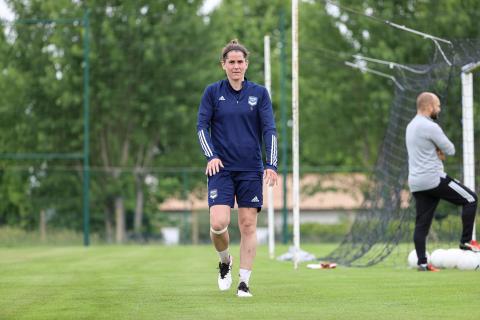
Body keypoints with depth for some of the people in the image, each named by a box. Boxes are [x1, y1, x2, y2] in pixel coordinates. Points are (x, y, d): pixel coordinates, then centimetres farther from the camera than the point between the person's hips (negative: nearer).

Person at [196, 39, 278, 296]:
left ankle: (244, 282, 7)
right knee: (218, 223, -14)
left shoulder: (259, 93, 4)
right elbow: (202, 126, 4)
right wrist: (211, 155, -11)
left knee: (248, 225, -1)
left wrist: (271, 164, -8)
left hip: (251, 169, 1)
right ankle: (225, 261, 16)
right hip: (221, 169, -1)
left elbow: (269, 129, 2)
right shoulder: (213, 92, 4)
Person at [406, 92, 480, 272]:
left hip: (416, 183, 9)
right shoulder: (430, 127, -14)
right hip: (433, 179, -9)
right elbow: (450, 150, -10)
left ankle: (422, 263, 1)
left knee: (421, 224, 7)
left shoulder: (411, 126, 17)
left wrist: (438, 152, 6)